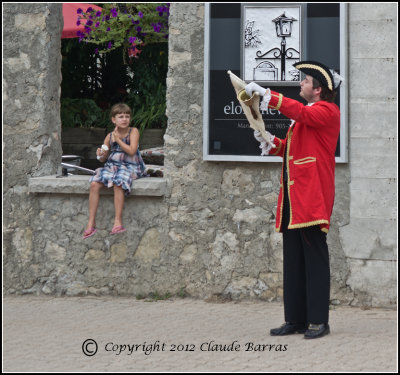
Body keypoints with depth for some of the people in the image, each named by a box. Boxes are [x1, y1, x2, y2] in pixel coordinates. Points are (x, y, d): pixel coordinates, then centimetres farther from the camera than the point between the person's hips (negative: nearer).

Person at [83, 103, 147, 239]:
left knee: (118, 183, -36)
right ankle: (91, 224, -18)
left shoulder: (133, 132, -1)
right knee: (94, 184, -20)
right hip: (112, 165, 5)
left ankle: (118, 222, -32)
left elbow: (132, 151, -15)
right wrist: (101, 155, -7)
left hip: (130, 167, -5)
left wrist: (118, 140, -9)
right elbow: (103, 159, 16)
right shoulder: (110, 136, 10)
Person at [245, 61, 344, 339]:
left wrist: (267, 95, -26)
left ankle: (319, 321, -4)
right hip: (293, 198, 9)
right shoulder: (306, 115, 23)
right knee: (293, 259, 8)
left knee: (315, 257, -7)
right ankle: (296, 320, 12)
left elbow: (302, 113, -25)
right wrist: (272, 143, 10)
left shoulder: (327, 111, -5)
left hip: (312, 197, -9)